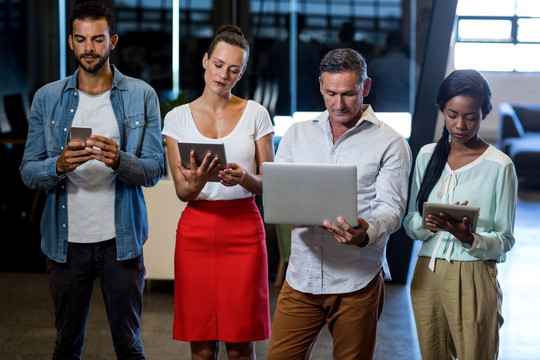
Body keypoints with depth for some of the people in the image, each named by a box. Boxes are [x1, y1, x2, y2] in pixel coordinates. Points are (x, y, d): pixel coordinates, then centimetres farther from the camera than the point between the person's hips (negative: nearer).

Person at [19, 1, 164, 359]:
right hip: (66, 239, 1)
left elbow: (154, 169, -3)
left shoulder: (142, 96, 2)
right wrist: (59, 165, -21)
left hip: (121, 239, -1)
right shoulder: (47, 98, 5)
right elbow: (29, 172, 1)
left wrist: (119, 161, -23)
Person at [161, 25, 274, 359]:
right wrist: (197, 182, -22)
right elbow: (182, 192, 2)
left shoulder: (256, 114, 4)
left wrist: (244, 178, -19)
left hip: (244, 230, -1)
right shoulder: (178, 118, 5)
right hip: (196, 230, 1)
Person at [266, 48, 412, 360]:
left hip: (357, 281, -3)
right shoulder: (297, 134, 13)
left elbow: (392, 208, -7)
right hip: (302, 276, 3)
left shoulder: (390, 144, 1)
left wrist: (366, 233, -29)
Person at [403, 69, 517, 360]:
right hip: (427, 274, 4)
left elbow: (504, 239, -7)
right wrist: (429, 223, -15)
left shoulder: (499, 166, -8)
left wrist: (469, 239, -25)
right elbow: (410, 224, 6)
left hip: (473, 278, -4)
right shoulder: (427, 156, 6)